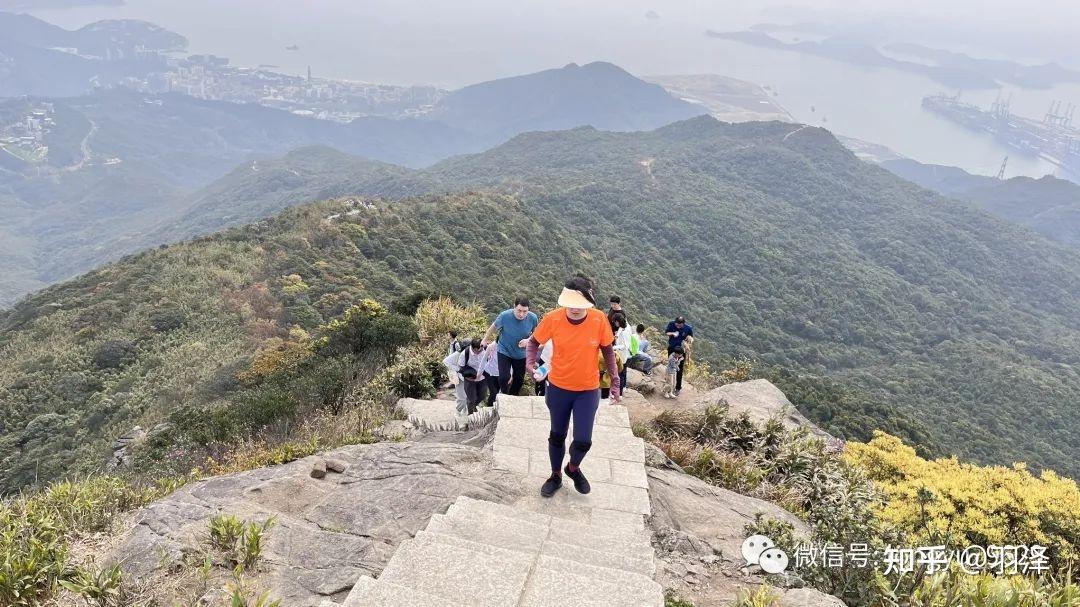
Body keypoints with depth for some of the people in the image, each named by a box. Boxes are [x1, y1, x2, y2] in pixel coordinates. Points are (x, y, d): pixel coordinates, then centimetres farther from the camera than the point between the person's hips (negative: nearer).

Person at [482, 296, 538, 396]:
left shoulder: (533, 318, -23)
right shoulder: (504, 316, -27)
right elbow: (493, 327, -7)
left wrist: (528, 340, -26)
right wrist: (485, 339, 9)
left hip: (521, 354, 2)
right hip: (504, 351, -2)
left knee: (519, 379, 15)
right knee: (504, 378, -13)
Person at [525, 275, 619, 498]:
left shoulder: (599, 319, -19)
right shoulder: (553, 318, -19)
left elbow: (607, 350, -3)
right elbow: (534, 341, -3)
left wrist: (615, 381, -4)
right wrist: (530, 362, -21)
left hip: (588, 390, 0)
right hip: (558, 387, 1)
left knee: (583, 441, -2)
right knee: (557, 435, 16)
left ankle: (573, 468, 32)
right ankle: (556, 476, 41)